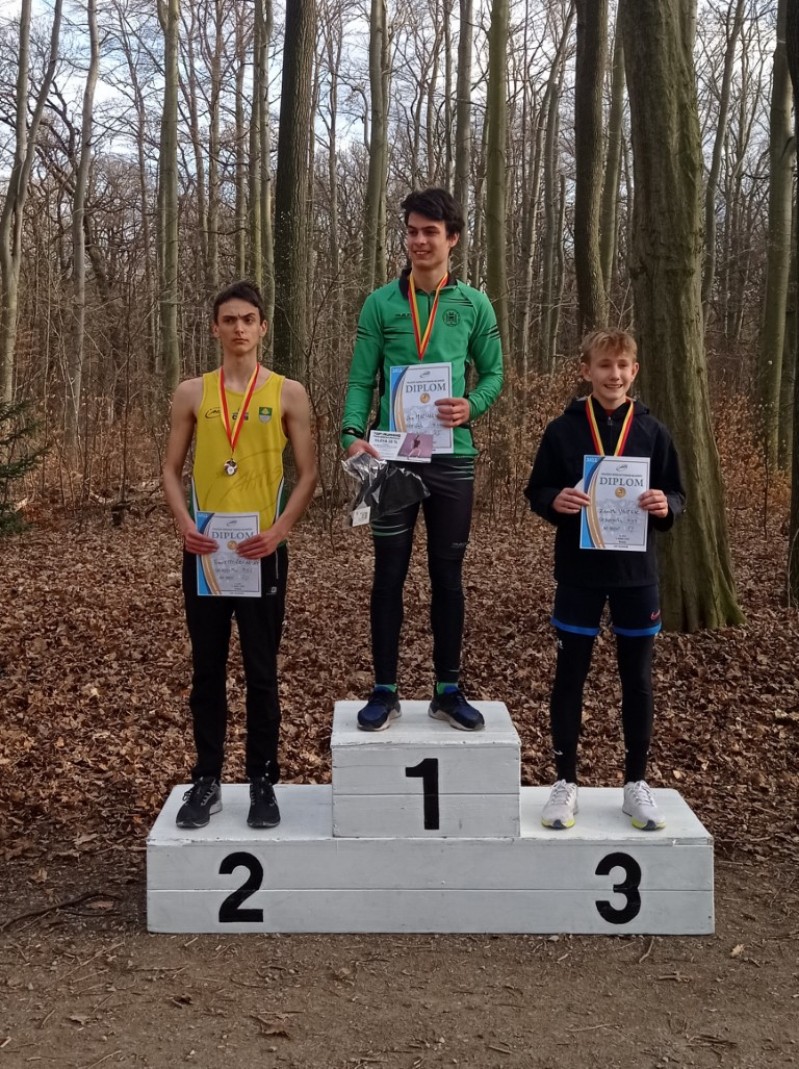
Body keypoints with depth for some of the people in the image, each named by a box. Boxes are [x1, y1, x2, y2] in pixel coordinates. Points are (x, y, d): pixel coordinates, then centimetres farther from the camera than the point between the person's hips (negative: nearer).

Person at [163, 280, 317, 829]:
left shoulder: (288, 393, 2)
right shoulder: (192, 393, 6)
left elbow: (309, 473, 0)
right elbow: (171, 469, 8)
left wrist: (278, 530, -13)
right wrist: (185, 523, -9)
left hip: (262, 552, -2)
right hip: (204, 551, 2)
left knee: (262, 671, 5)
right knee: (207, 670, 8)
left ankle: (263, 782, 16)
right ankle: (207, 781, 19)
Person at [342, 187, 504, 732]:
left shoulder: (474, 305, 5)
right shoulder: (381, 303, 3)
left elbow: (494, 373, 9)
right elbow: (362, 379, 0)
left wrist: (471, 405, -13)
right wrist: (353, 433, -17)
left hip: (452, 456, 1)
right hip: (391, 455, -1)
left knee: (448, 574, 8)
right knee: (390, 573, 4)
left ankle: (449, 690, 20)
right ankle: (385, 691, 15)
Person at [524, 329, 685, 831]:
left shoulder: (652, 431, 2)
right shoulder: (563, 430, -1)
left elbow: (676, 494, 7)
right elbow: (537, 493, 2)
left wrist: (665, 506, -16)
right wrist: (556, 501, -20)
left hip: (637, 572, 1)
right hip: (580, 572, -1)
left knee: (638, 677, 9)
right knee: (570, 674, 5)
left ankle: (637, 783, 23)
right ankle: (566, 782, 19)